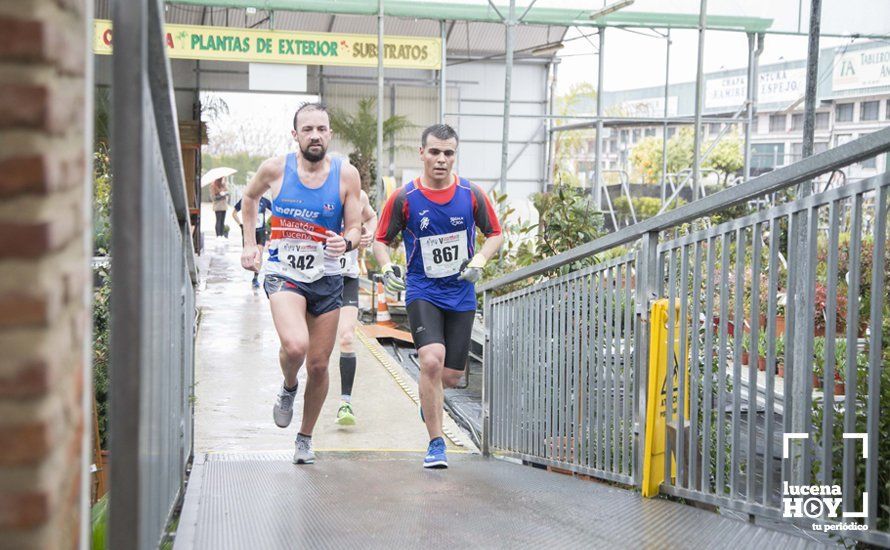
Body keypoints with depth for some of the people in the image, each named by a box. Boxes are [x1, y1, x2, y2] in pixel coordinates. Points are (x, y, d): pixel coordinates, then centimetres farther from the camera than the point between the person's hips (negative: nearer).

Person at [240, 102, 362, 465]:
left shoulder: (346, 175, -6)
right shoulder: (275, 169, -6)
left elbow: (355, 228, -2)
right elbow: (250, 197, 15)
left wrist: (346, 242, -25)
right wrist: (249, 244, 12)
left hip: (326, 277, 2)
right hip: (283, 273, -2)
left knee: (318, 364, 8)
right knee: (295, 346, -27)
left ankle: (305, 438, 30)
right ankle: (287, 389, 9)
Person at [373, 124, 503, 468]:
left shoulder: (471, 194, -2)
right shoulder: (404, 198, -7)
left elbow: (495, 234, 9)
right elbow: (381, 240, 4)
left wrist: (478, 261, -9)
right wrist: (386, 267, -16)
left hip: (461, 295, 3)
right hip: (422, 292, -2)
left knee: (451, 376, 6)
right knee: (431, 360, -24)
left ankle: (430, 400, 45)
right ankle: (436, 444, -11)